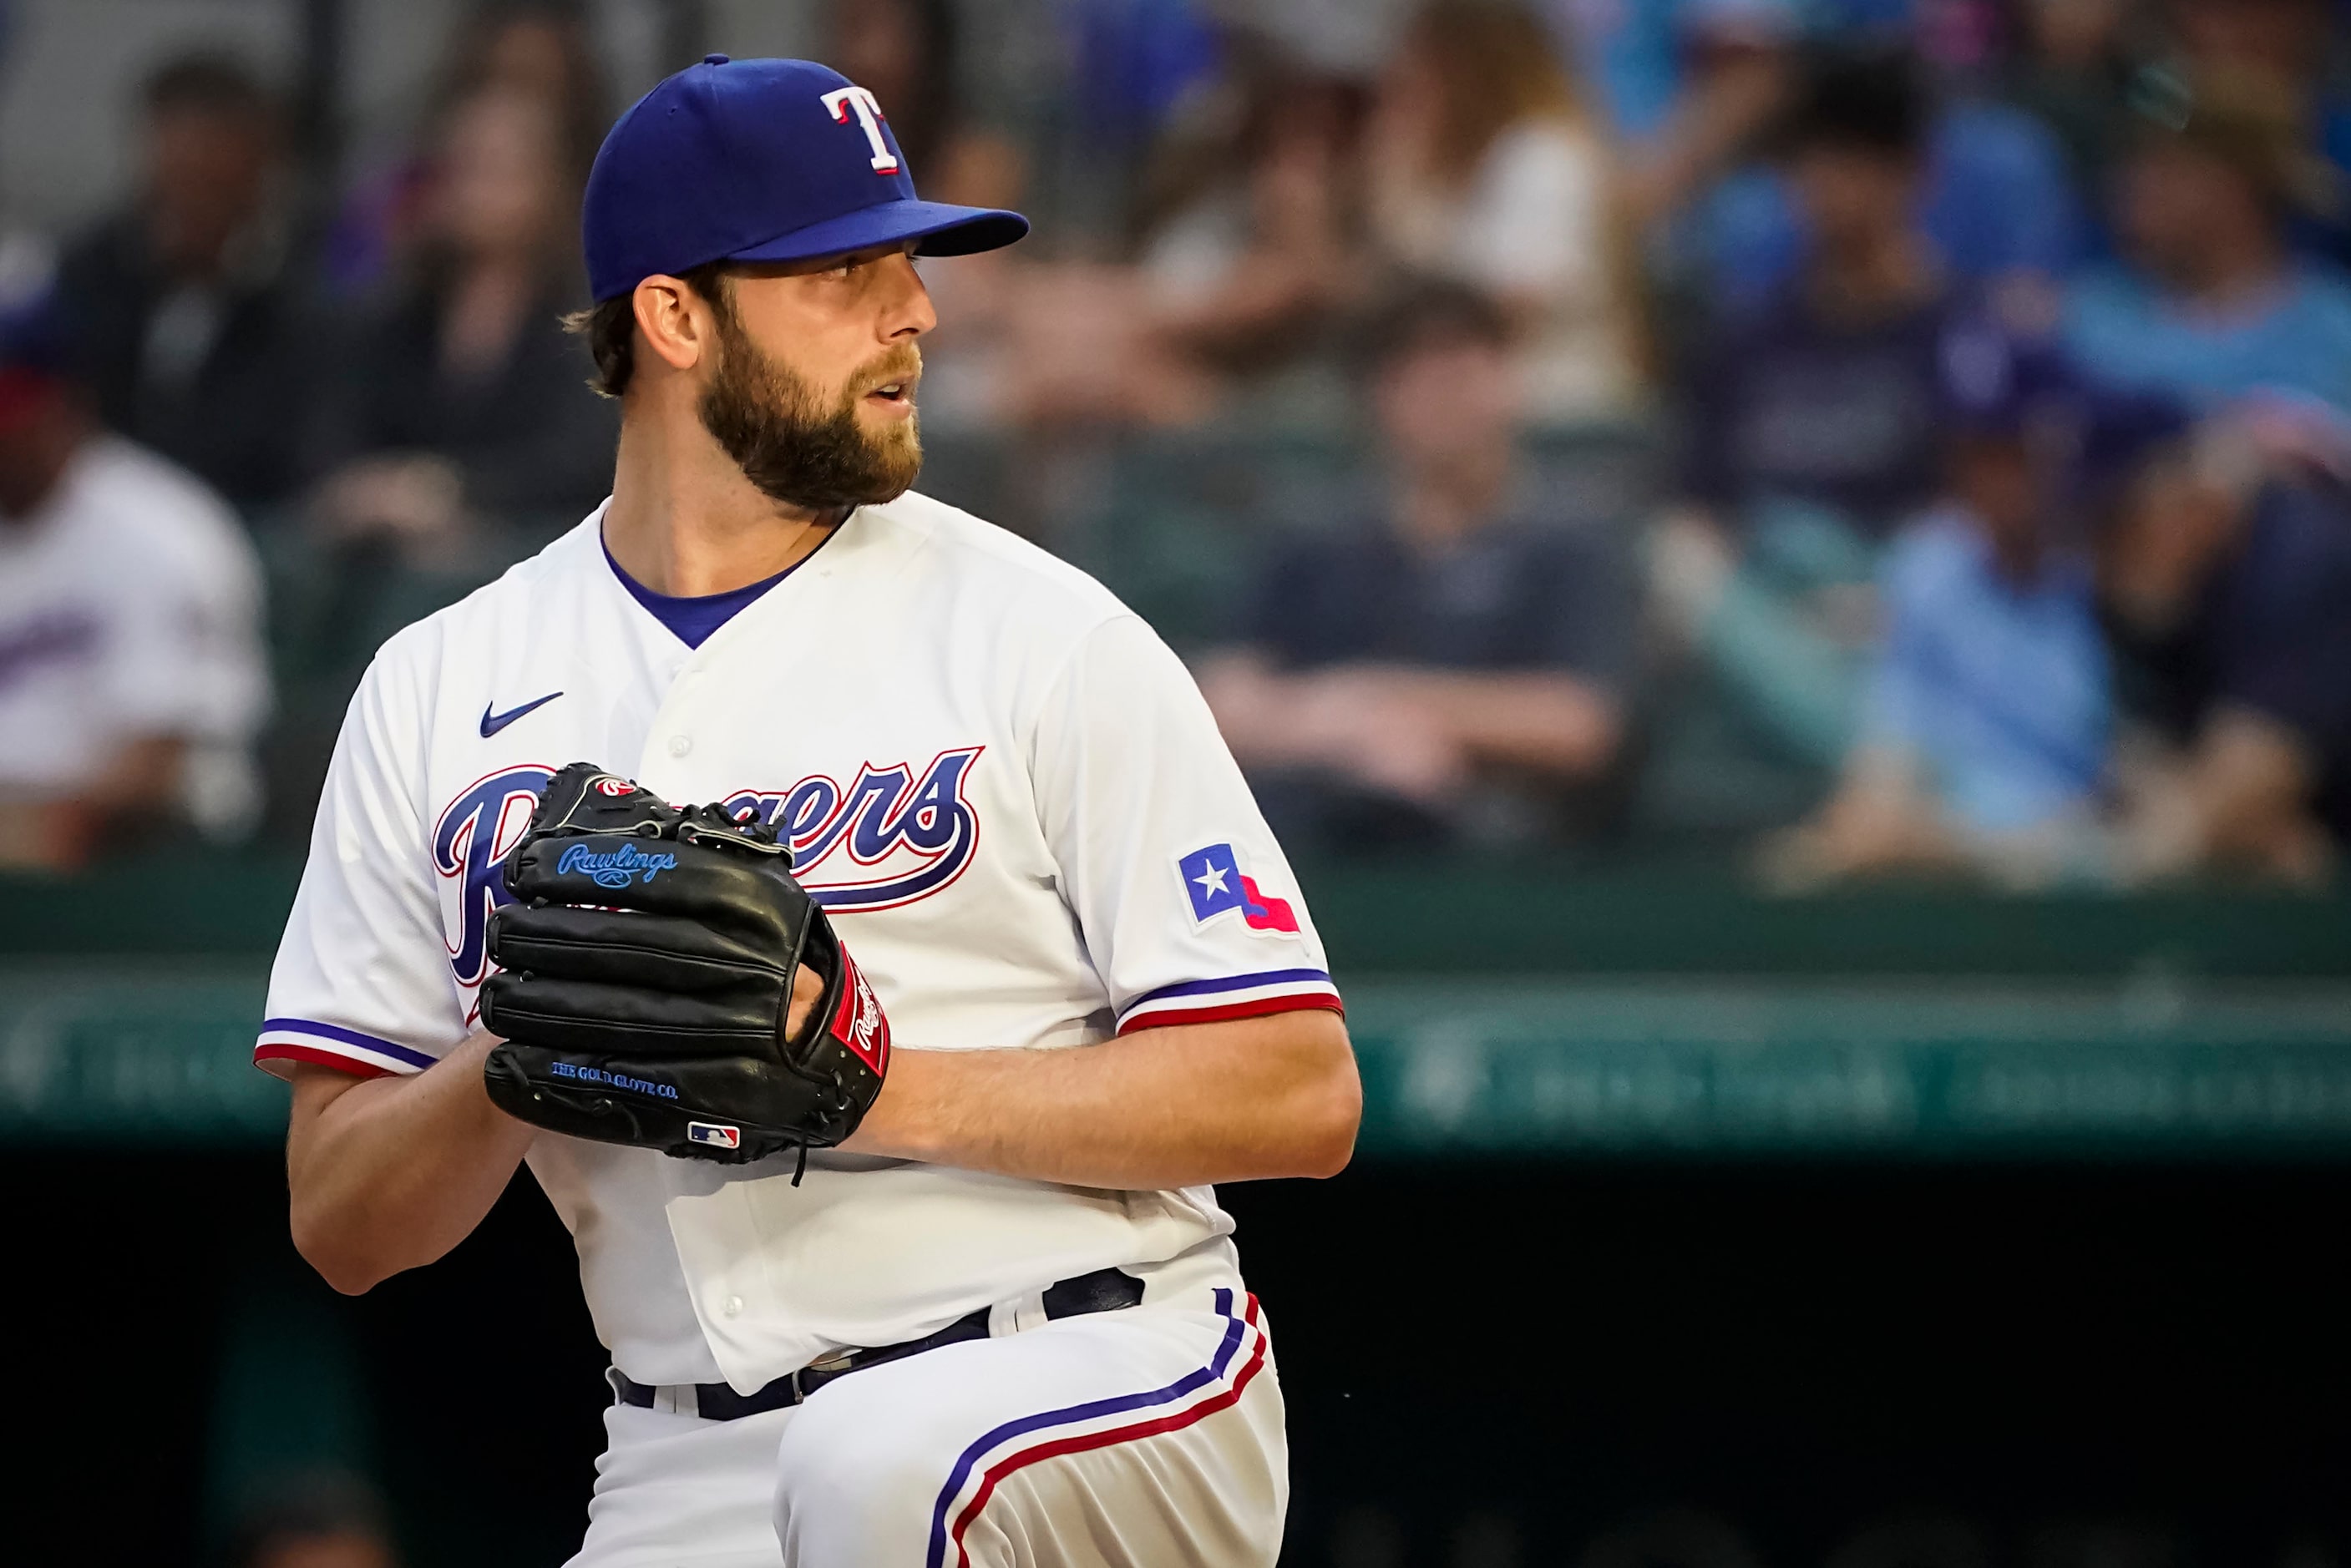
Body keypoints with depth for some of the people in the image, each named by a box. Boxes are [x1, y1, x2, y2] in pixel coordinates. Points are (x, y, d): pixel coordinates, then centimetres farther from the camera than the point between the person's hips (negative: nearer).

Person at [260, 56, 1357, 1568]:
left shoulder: (1043, 635, 0)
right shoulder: (439, 691, 9)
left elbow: (1299, 1096, -6)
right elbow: (341, 1227, 7)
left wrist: (873, 1080, -16)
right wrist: (521, 1056, -13)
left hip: (1108, 1388, -2)